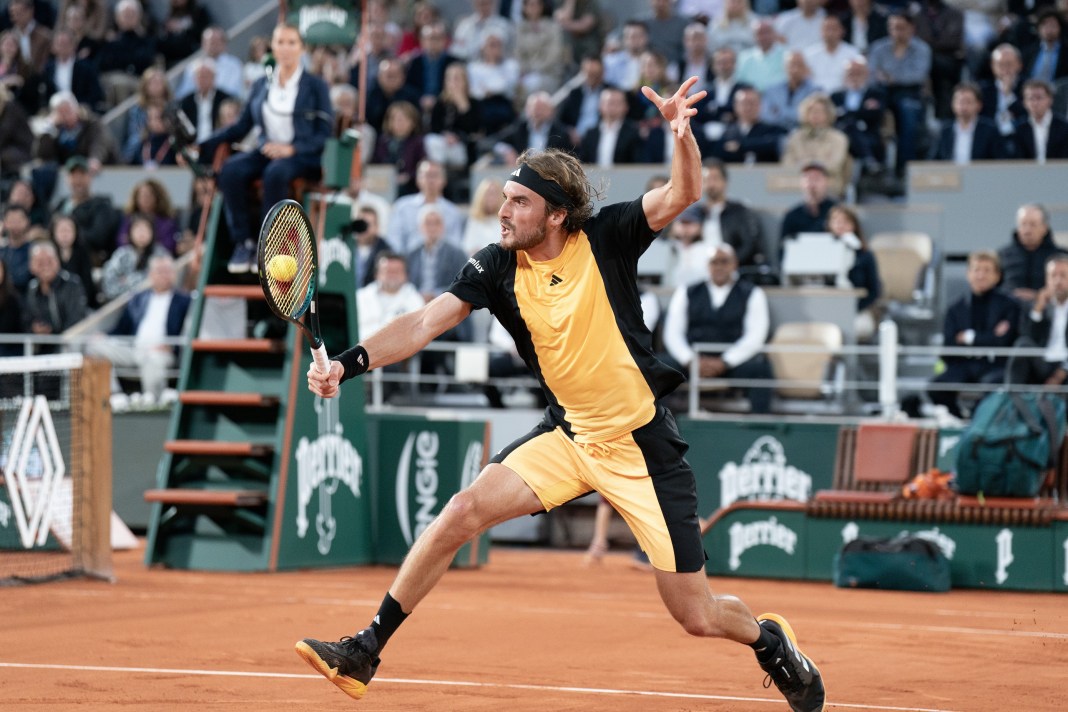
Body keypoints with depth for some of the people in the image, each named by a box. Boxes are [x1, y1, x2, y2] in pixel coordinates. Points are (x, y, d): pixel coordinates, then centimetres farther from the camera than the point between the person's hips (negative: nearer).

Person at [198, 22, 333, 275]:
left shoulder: (315, 86, 4)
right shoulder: (261, 86, 14)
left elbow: (325, 133, -2)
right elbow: (241, 126, 12)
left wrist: (292, 149, -18)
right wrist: (202, 146, 0)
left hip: (303, 157, -4)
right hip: (267, 150, 4)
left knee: (275, 173, -38)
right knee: (231, 170, -28)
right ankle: (243, 243, -22)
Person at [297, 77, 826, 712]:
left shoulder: (605, 238, -11)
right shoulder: (498, 268, -4)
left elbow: (684, 194, -21)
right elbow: (425, 324, -11)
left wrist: (682, 131, -41)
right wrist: (351, 363, -26)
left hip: (644, 445, -4)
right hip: (569, 437, 4)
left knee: (697, 617, -3)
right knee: (465, 511, -14)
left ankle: (770, 640, 33)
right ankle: (365, 653, -3)